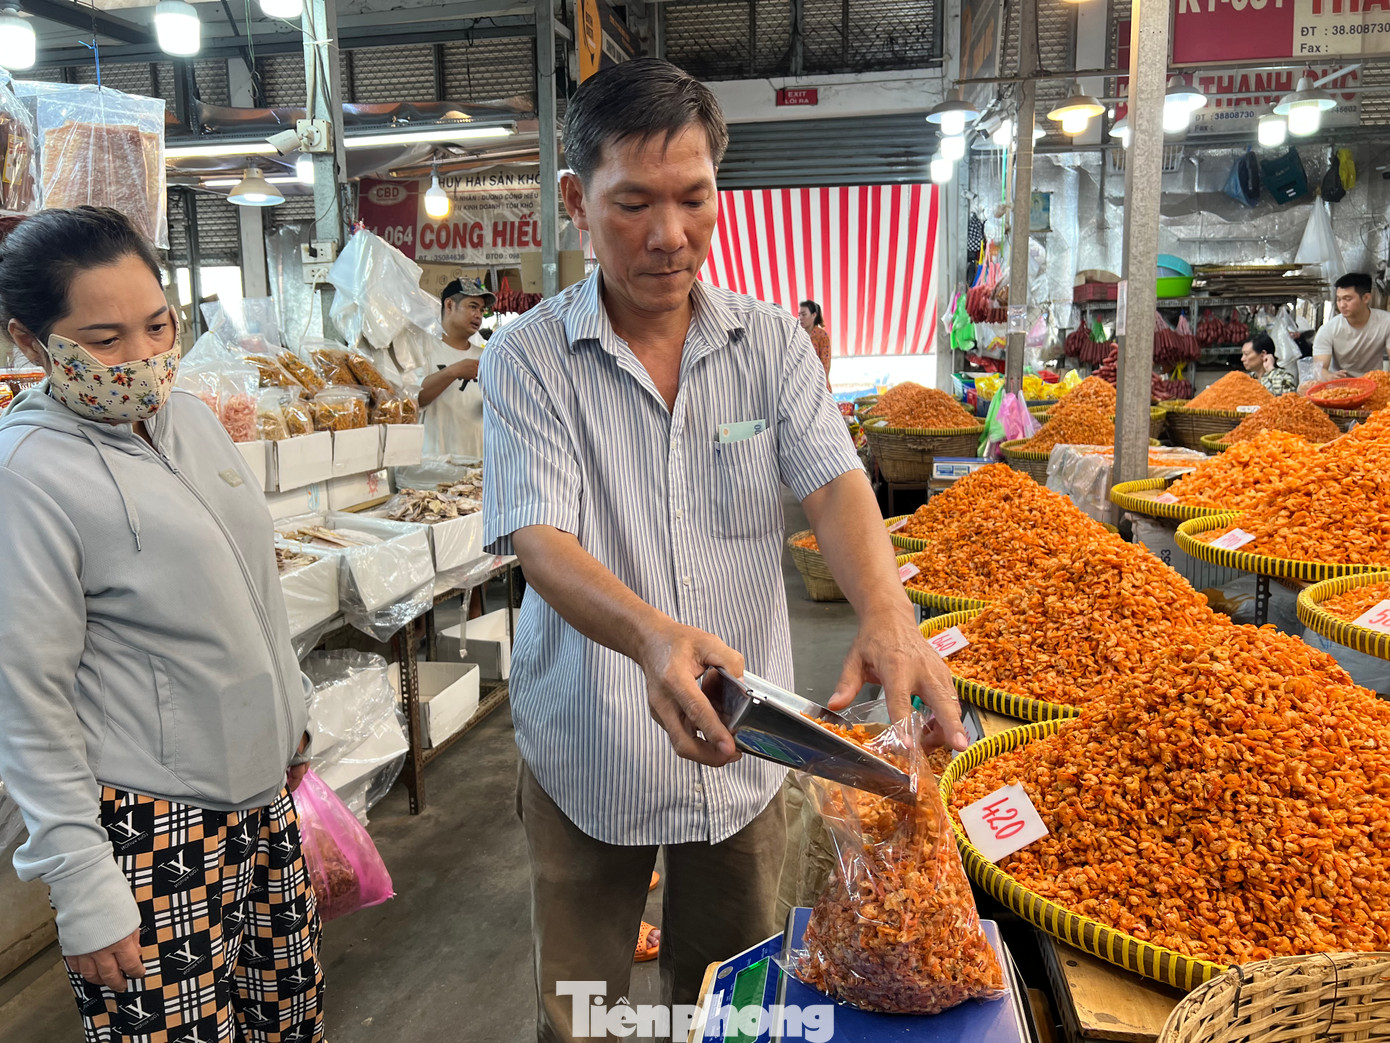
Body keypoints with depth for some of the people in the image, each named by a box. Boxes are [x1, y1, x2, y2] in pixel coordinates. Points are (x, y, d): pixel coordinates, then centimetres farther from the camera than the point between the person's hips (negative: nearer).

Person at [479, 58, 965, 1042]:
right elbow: (541, 540, -21)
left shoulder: (772, 342, -2)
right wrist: (651, 634, -41)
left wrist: (886, 613, -34)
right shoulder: (529, 358, -10)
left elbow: (834, 481, -13)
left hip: (744, 749, 2)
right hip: (587, 751, -1)